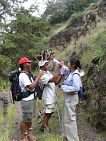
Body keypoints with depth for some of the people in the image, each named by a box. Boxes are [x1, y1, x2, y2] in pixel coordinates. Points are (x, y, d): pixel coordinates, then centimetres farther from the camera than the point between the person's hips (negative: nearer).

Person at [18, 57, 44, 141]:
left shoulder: (28, 73, 11)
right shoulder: (23, 75, -20)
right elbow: (31, 87, -28)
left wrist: (39, 76, 4)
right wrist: (39, 75, -24)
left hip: (31, 99, 10)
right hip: (27, 100, -9)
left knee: (29, 118, 18)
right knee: (26, 119, 0)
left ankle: (29, 134, 32)